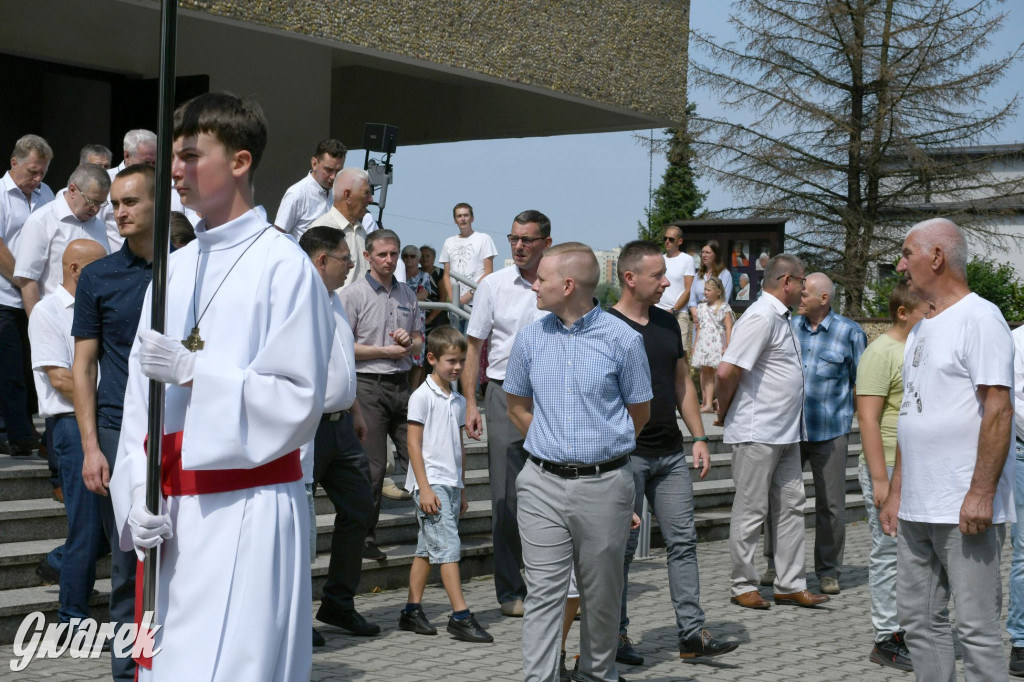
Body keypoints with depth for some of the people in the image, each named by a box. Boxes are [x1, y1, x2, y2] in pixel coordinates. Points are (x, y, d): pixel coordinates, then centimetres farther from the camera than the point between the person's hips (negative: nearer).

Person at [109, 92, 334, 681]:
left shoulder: (284, 266, -7)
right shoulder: (175, 269, 13)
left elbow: (298, 401, -12)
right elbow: (139, 397, 12)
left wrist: (193, 373, -18)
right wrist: (138, 496, 0)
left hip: (248, 515, -7)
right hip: (173, 516, 7)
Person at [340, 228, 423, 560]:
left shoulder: (407, 294, 15)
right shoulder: (353, 294, -3)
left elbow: (419, 342, 22)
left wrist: (410, 342, -2)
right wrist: (385, 351, -10)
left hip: (402, 385, 5)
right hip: (368, 386, -5)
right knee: (372, 467, -4)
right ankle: (365, 538, 7)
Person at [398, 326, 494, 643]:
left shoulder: (458, 400, 14)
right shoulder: (422, 396, -8)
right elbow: (414, 444, -10)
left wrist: (461, 489, 21)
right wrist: (424, 488, -15)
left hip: (451, 485, 7)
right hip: (431, 484, -7)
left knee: (427, 549, 11)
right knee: (448, 548, -12)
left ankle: (413, 611, 17)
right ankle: (460, 616, -13)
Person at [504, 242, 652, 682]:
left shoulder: (622, 339, -4)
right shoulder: (530, 337, 5)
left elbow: (639, 412, 7)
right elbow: (518, 406, 17)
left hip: (604, 485, -2)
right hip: (543, 485, 2)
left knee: (602, 593, 10)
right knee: (543, 593, -3)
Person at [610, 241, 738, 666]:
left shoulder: (667, 324, 12)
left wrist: (699, 437, 10)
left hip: (671, 454, 6)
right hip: (627, 454, -6)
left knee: (683, 541, 4)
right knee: (622, 546, 4)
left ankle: (691, 633, 8)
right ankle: (616, 633, 16)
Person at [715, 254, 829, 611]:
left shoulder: (781, 317, 15)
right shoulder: (760, 317, -17)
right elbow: (727, 372, -23)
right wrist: (724, 414, -9)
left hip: (786, 433, 10)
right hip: (757, 433, -10)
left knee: (791, 506, 11)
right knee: (751, 510, 0)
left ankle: (790, 585, 18)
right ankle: (743, 586, 10)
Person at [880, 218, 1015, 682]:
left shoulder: (979, 318, -9)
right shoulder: (922, 328, 19)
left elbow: (998, 409, -16)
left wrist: (981, 492, -21)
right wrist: (896, 493, 19)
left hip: (965, 509, -9)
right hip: (917, 509, 9)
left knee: (976, 627, -4)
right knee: (919, 619, 12)